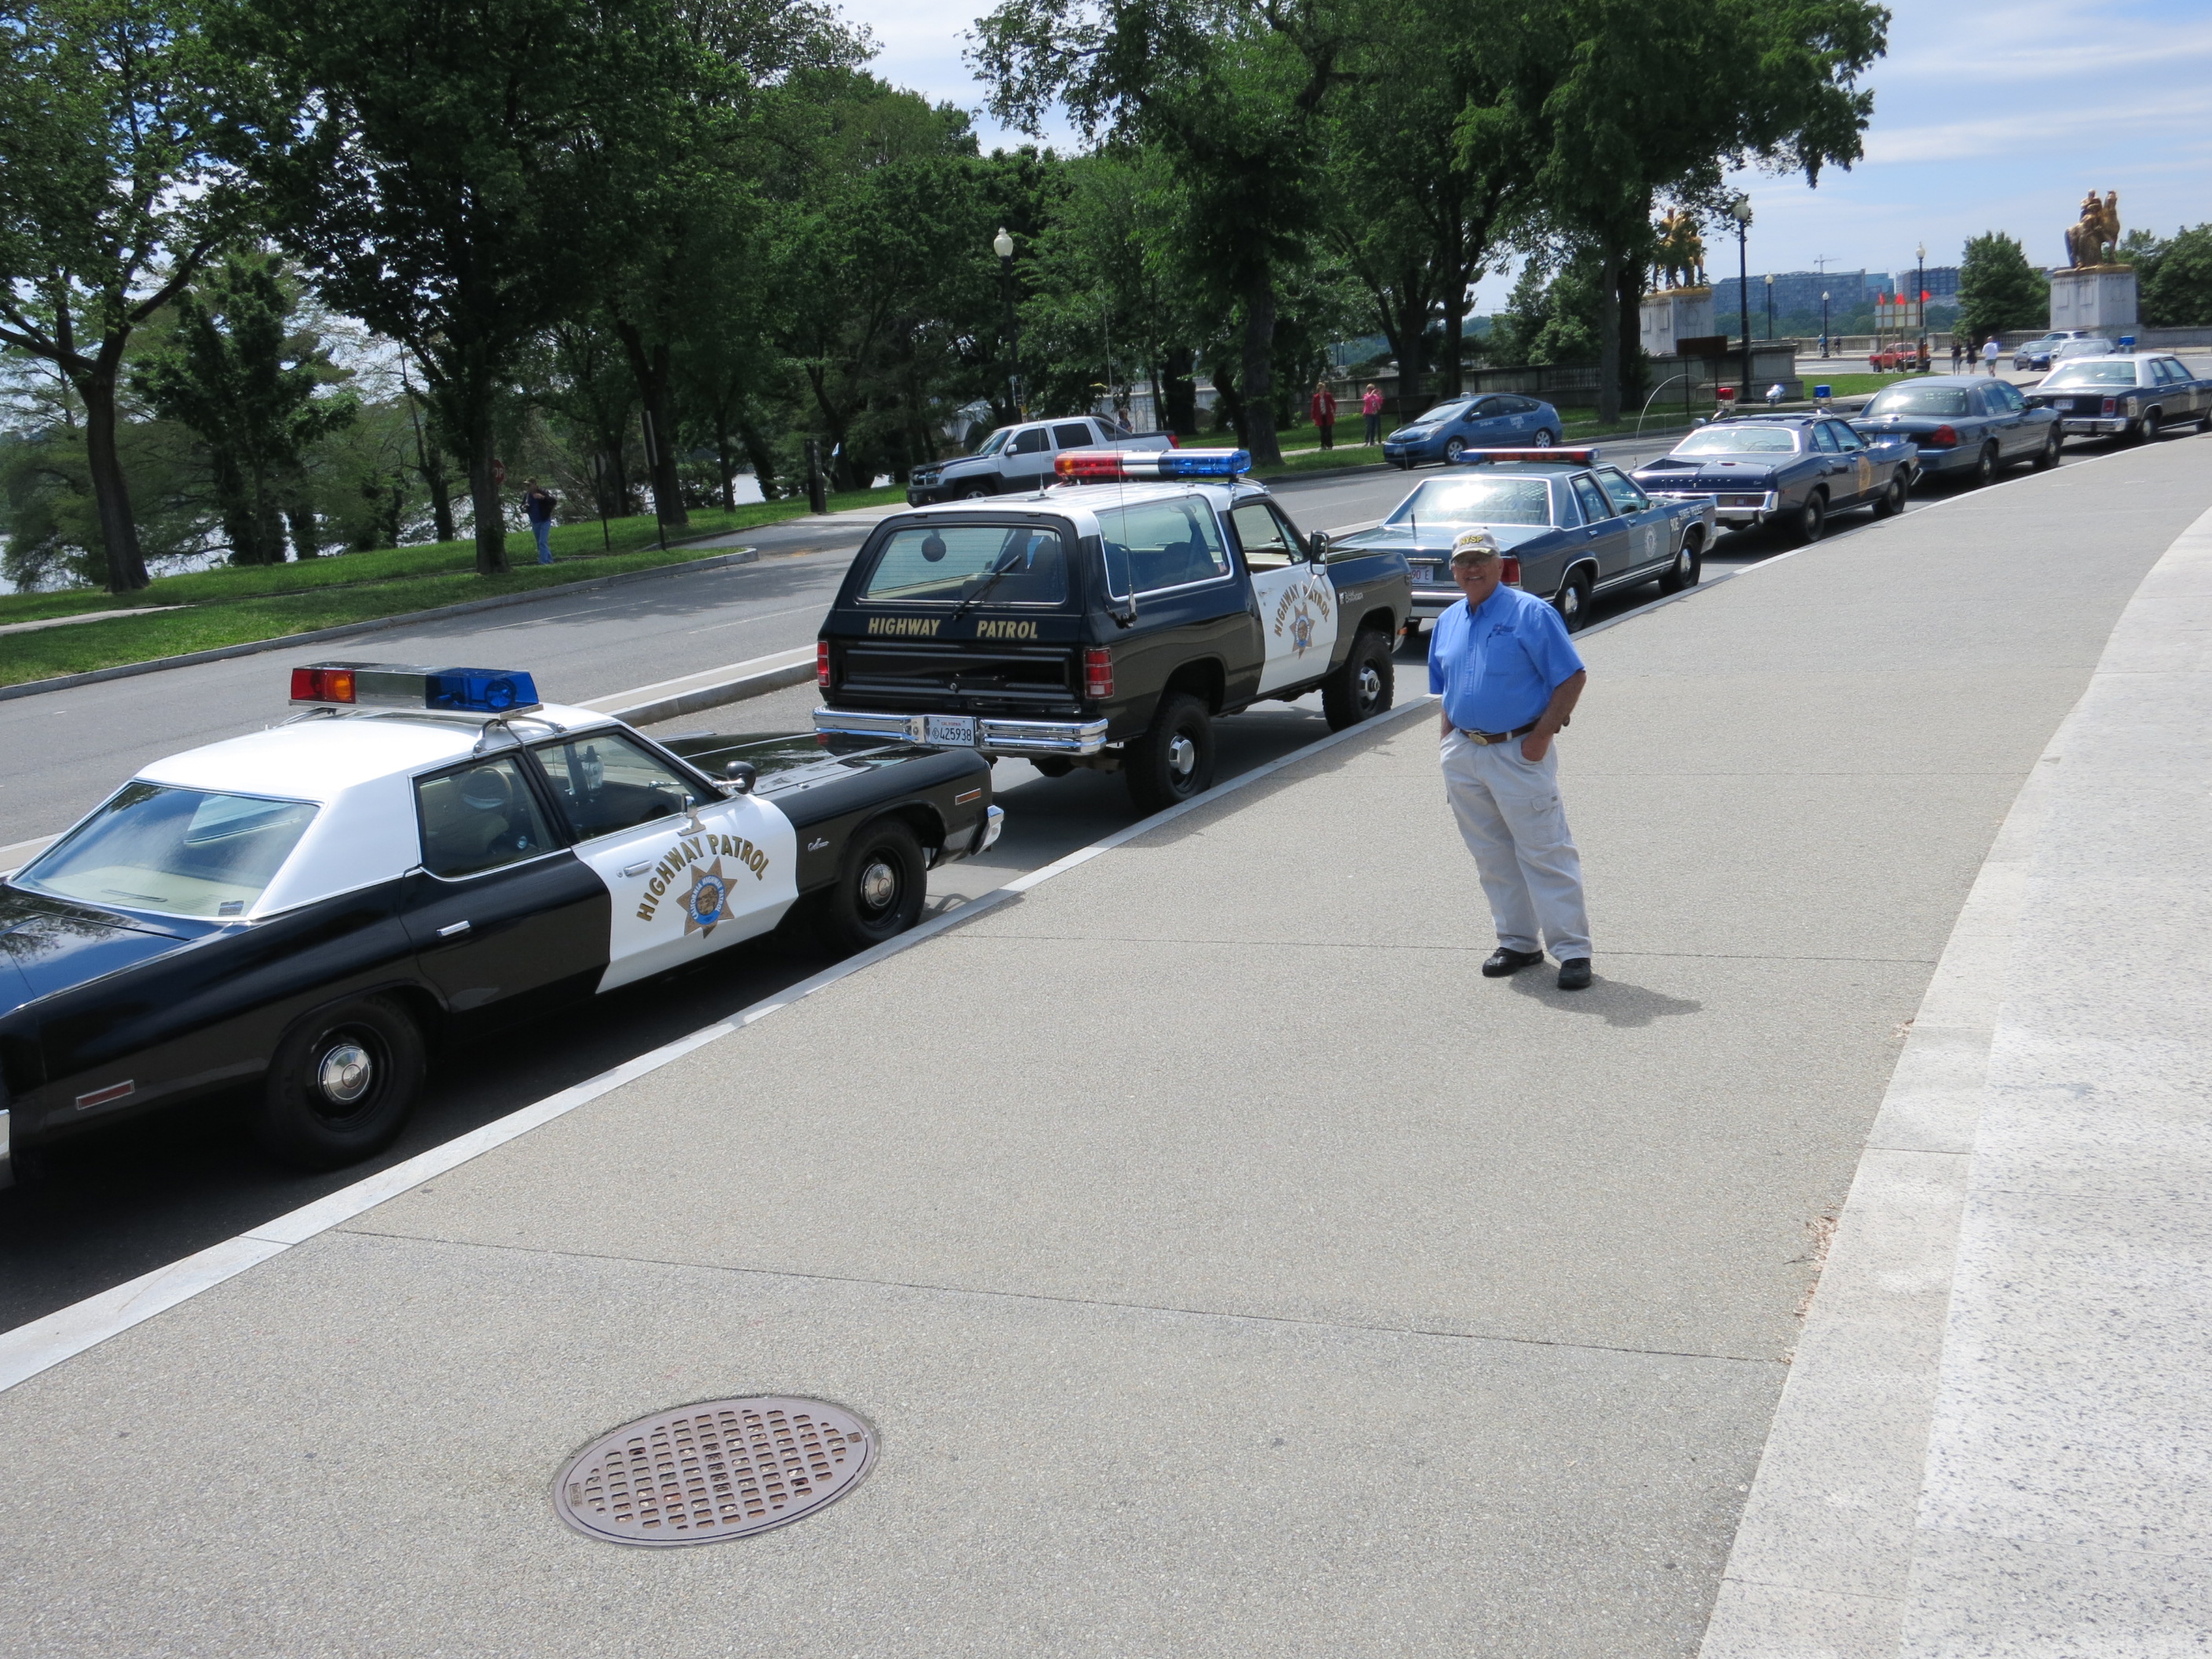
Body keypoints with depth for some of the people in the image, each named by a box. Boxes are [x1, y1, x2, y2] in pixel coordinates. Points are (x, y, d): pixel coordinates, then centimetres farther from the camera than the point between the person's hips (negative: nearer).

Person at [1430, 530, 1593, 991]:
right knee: (1492, 858, 12)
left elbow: (1572, 677, -9)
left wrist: (1541, 736, -15)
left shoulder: (1530, 613, -7)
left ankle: (1573, 950, -1)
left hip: (1518, 751, -6)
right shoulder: (1448, 622, 13)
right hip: (1464, 754, 6)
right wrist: (1447, 744, 12)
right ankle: (1517, 942, 23)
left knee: (1545, 853, -5)